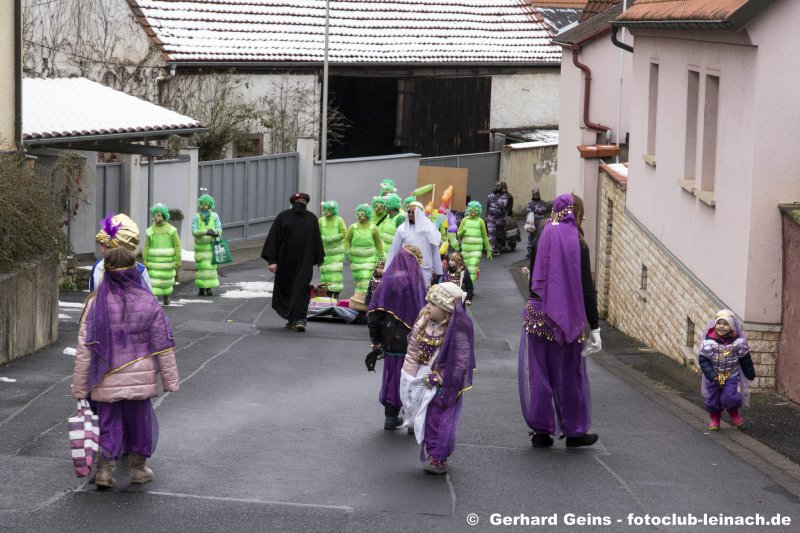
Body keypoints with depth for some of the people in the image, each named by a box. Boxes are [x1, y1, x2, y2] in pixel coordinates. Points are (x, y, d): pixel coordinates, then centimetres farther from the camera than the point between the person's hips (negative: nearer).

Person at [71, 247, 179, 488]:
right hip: (140, 378, 0)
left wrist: (80, 387, -1)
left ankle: (104, 468, 1)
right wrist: (171, 380, 6)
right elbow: (163, 346, -2)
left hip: (106, 380, 0)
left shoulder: (96, 304, -8)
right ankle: (139, 467, 27)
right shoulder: (148, 303, -6)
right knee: (140, 421, 16)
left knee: (109, 423, 11)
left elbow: (84, 350, -7)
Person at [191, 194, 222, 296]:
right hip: (200, 245, 0)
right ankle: (201, 288, 4)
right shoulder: (196, 217, 2)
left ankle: (209, 287, 3)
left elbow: (219, 229, 0)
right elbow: (194, 231, -7)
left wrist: (215, 232, -24)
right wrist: (205, 232, -22)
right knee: (201, 266, -4)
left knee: (211, 266, -4)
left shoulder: (215, 216, 4)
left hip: (212, 245, 0)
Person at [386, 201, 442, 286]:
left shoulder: (429, 229, 4)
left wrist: (437, 271, 9)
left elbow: (434, 251, 8)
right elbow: (394, 251, 5)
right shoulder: (402, 229, 2)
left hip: (425, 270, 1)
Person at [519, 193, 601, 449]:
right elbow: (587, 289, -9)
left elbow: (533, 279, 7)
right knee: (568, 374, 8)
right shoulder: (577, 244, -8)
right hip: (567, 319, -2)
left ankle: (541, 430, 12)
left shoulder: (542, 239, 1)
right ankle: (575, 431, 18)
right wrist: (594, 328, -7)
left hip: (537, 313, 2)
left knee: (538, 373, 8)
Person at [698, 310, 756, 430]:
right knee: (713, 399, 7)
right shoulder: (709, 342, -15)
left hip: (732, 376, 0)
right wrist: (710, 375, -24)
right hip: (714, 377, 0)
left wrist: (750, 374, 12)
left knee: (730, 397, -13)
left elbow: (745, 359, 4)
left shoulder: (738, 342, -9)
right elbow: (703, 360, -14)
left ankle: (734, 413, 20)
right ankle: (714, 418, 33)